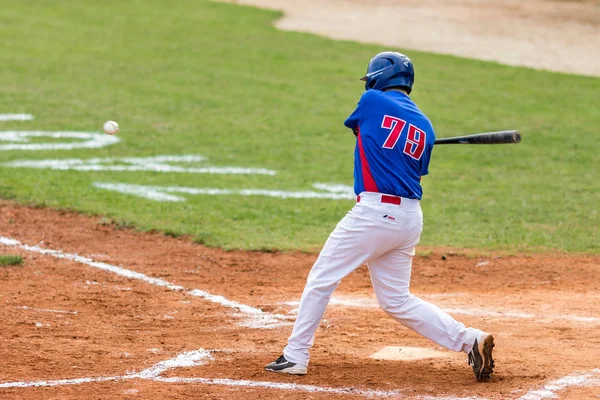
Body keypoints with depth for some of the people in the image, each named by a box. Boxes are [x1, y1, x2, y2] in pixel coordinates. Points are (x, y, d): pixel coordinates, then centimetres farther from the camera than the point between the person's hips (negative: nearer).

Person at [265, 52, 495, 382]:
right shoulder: (425, 127, 13)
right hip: (411, 218, 6)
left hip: (374, 212, -6)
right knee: (397, 300, 14)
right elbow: (418, 170, 17)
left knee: (321, 279, 6)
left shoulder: (373, 102, 0)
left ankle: (295, 356, 7)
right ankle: (468, 340, 3)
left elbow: (354, 125, 20)